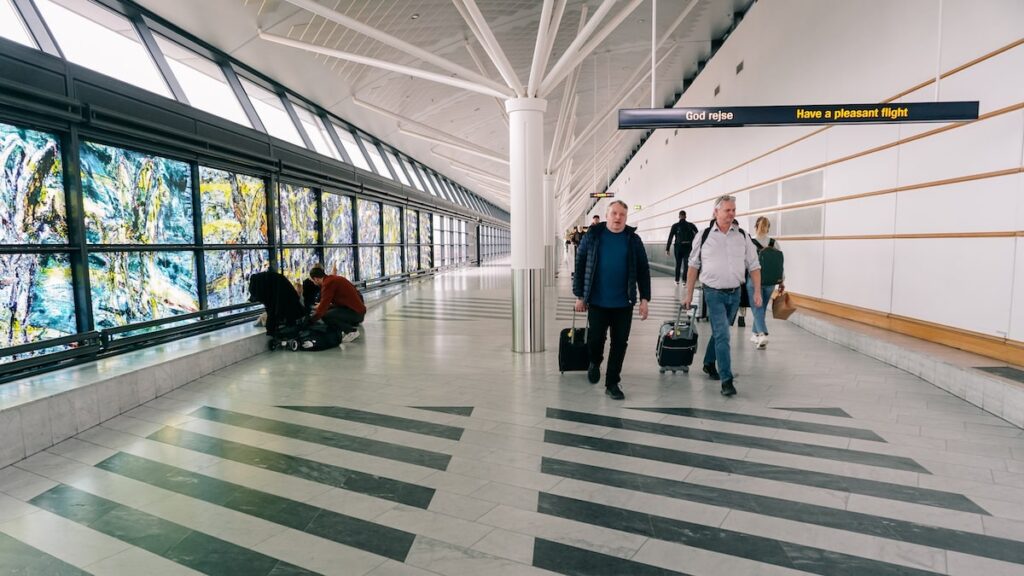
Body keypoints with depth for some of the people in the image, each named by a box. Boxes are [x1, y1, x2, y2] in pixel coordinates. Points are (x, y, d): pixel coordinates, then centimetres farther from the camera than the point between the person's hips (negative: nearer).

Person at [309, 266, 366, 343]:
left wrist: (310, 320, -3)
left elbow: (323, 307, -16)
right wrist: (321, 306, 31)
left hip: (355, 312, -10)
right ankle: (354, 323, 22)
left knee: (325, 316, -19)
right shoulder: (333, 278, 11)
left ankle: (351, 331, -6)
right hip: (358, 307, 10)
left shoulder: (328, 283, -17)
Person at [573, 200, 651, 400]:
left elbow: (643, 271, 5)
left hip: (623, 303, 1)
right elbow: (580, 266, 2)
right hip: (597, 302, -1)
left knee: (620, 343, 5)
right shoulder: (593, 236, 1)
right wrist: (580, 296, 0)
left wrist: (644, 299, -1)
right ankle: (595, 362, 35)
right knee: (595, 339, 0)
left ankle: (612, 383, 19)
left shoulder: (633, 240, 4)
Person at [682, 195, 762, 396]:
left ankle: (709, 364, 37)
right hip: (714, 292, -3)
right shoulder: (705, 236, -3)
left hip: (735, 292, 4)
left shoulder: (742, 236, 3)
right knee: (722, 335, -10)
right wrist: (689, 294, 3)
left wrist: (757, 291, -1)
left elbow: (754, 266, 7)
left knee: (719, 332, 17)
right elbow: (694, 266, 4)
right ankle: (726, 379, -8)